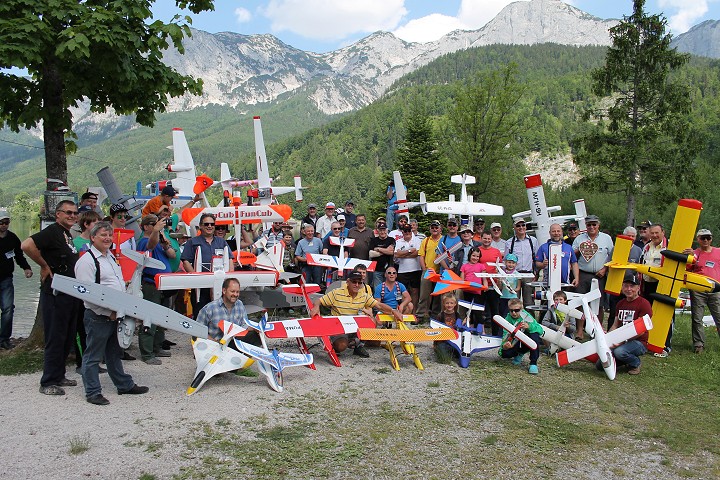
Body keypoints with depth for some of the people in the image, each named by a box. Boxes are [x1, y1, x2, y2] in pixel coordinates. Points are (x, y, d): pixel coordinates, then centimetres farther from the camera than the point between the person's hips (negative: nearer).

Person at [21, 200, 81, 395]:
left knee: (67, 337, 15)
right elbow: (26, 245, -27)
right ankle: (48, 383, 7)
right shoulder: (52, 231, -13)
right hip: (55, 293, -9)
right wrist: (44, 266, -18)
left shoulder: (68, 235, 15)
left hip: (70, 293, 9)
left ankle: (59, 375, 27)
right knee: (55, 338, -3)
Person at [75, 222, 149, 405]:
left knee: (115, 353, 20)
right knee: (93, 355, 3)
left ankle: (124, 385, 30)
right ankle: (93, 392, 11)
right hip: (98, 316, -9)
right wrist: (108, 312, -19)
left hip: (115, 314, 9)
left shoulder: (111, 257, 15)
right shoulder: (87, 261, -13)